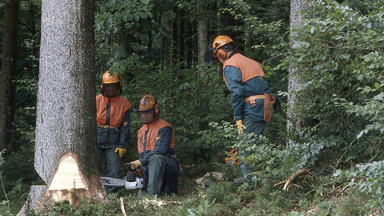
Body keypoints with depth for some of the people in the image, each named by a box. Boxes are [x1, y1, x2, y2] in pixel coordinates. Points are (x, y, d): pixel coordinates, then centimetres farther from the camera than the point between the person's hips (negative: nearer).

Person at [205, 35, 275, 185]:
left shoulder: (230, 65, -3)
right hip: (265, 109, 9)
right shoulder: (251, 62, 24)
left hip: (252, 109, -9)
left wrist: (238, 118, -12)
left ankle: (250, 182, -12)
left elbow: (236, 93, -14)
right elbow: (266, 88, 21)